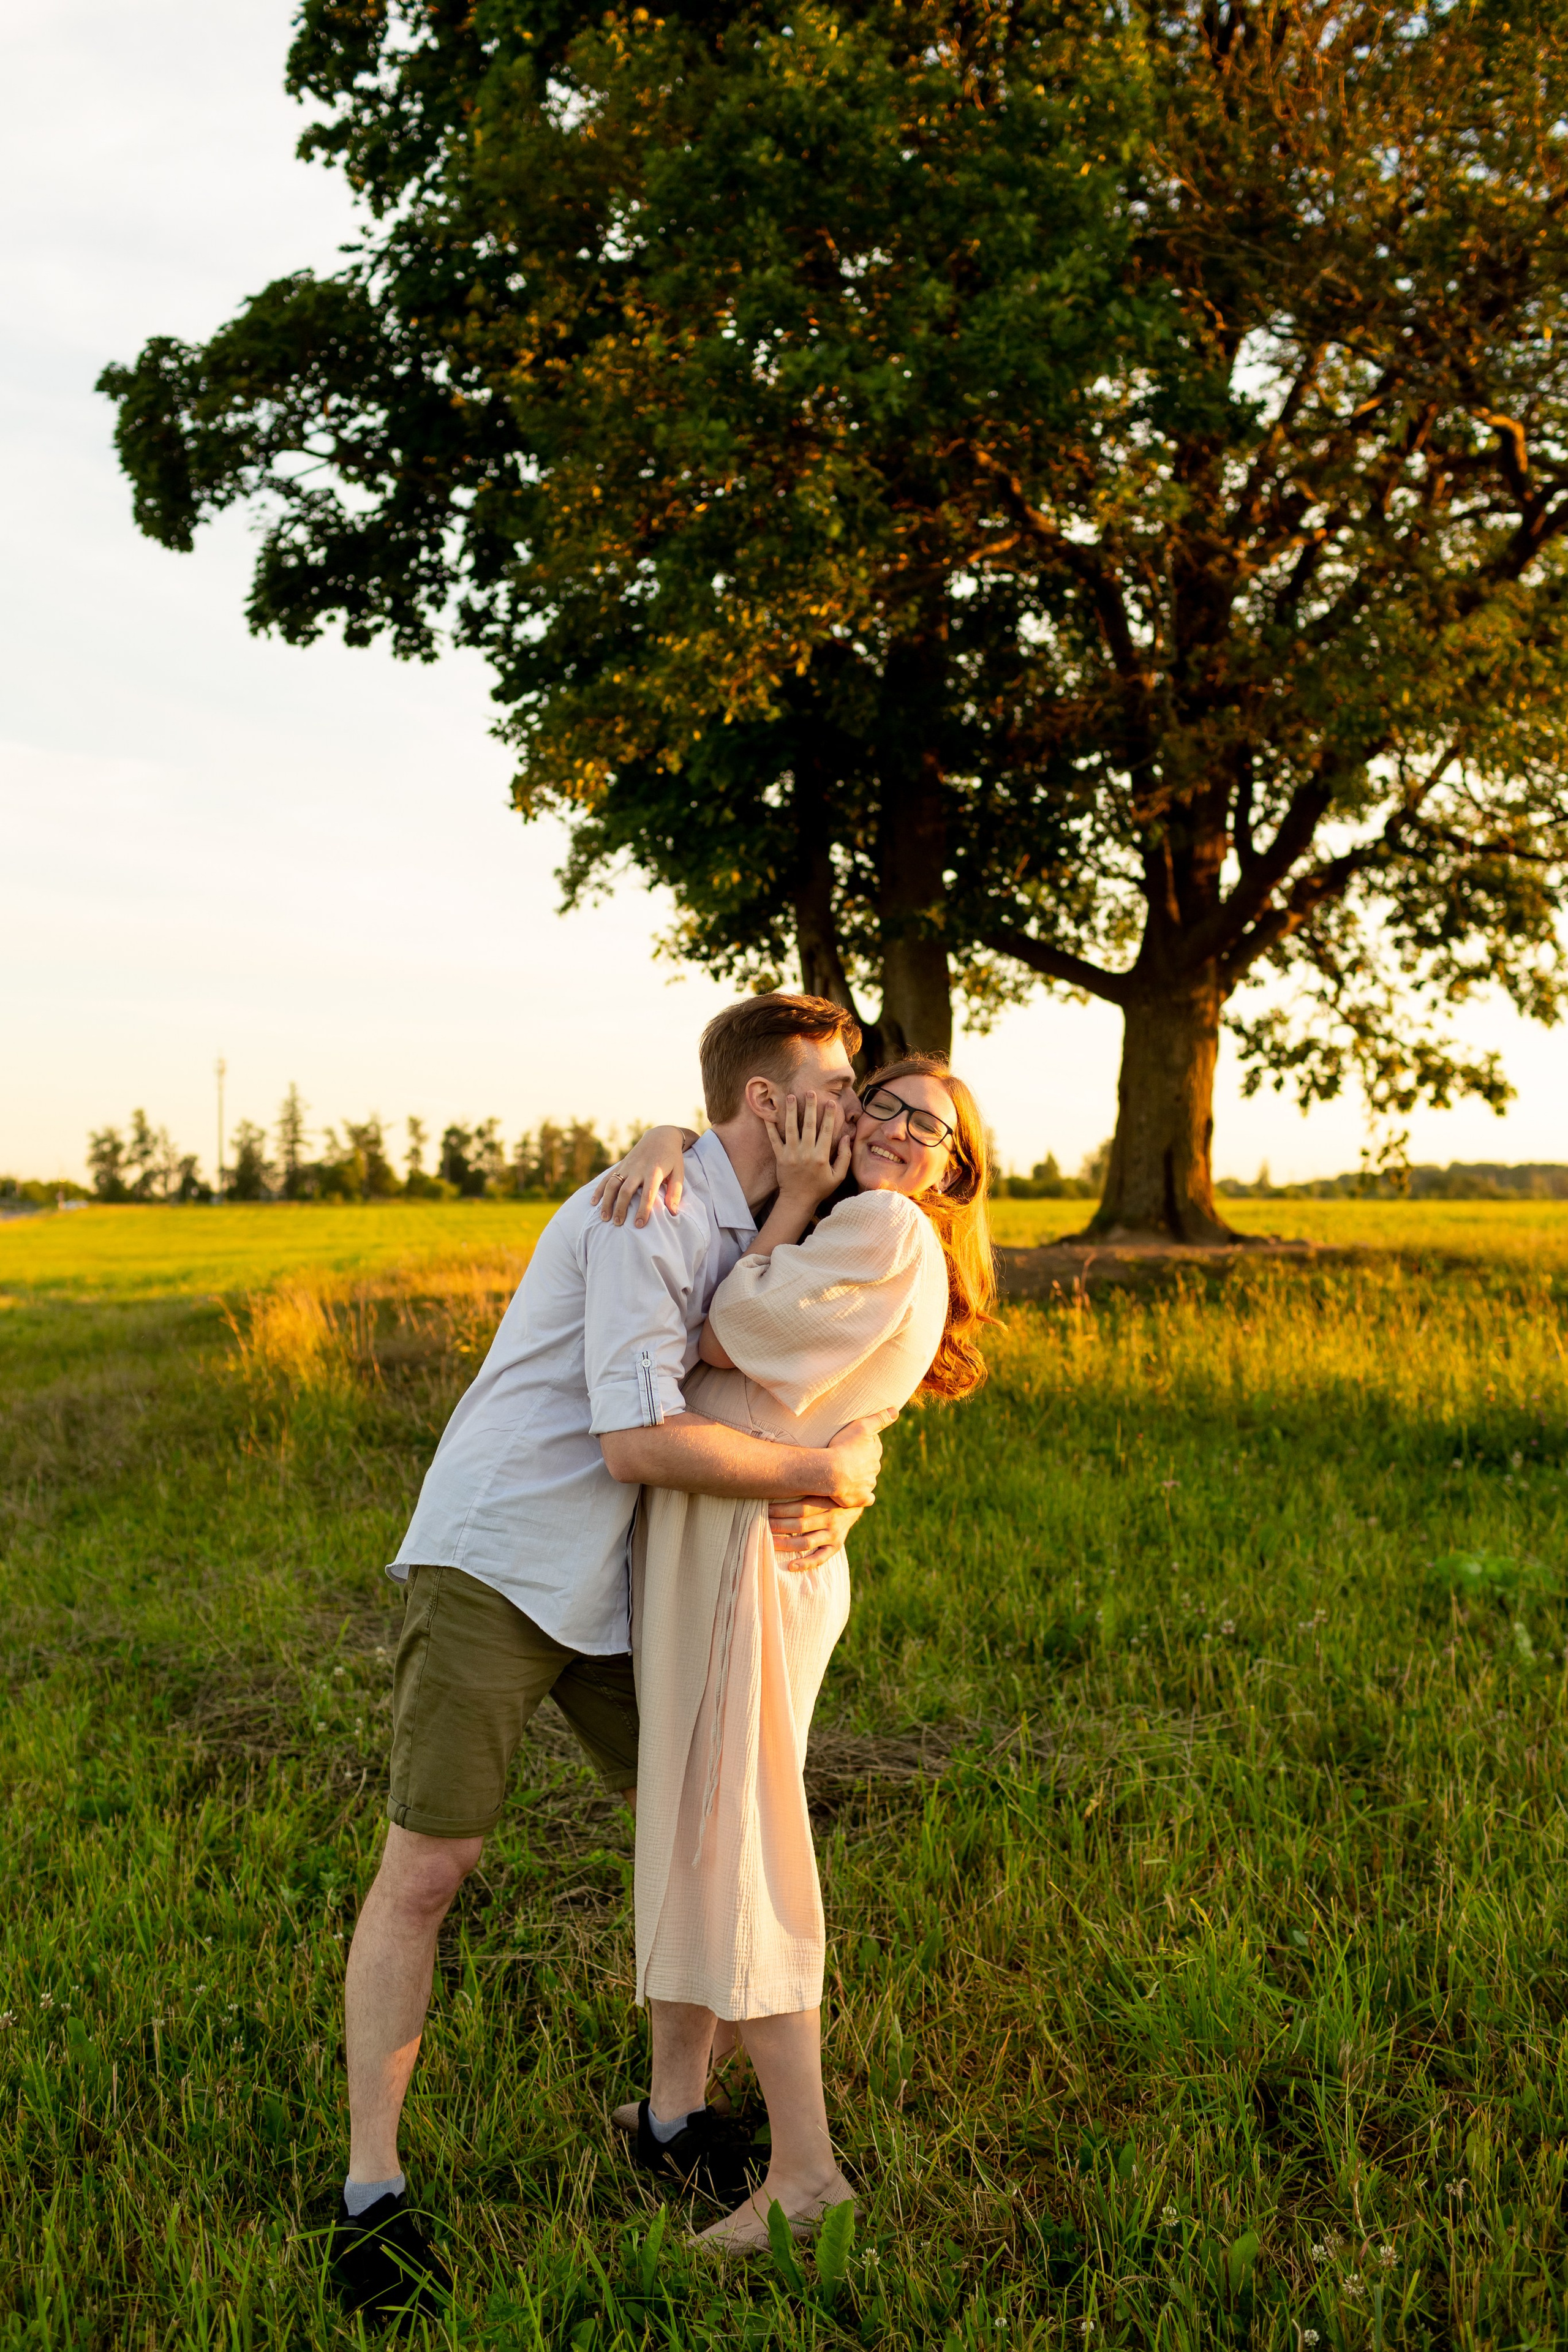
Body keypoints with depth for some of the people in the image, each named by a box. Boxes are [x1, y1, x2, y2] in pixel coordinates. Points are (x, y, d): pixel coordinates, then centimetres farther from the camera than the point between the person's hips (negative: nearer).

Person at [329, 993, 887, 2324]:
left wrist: (836, 1500, -10)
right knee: (425, 1873, -3)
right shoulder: (645, 1218, -21)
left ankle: (676, 2118, 25)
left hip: (621, 1588, 8)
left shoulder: (765, 1233, 9)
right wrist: (822, 1472, -17)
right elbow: (640, 1440, -29)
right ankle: (373, 2191, 11)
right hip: (496, 1566, -8)